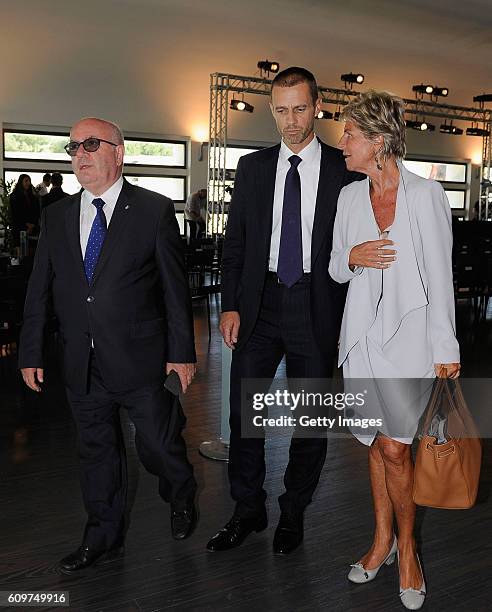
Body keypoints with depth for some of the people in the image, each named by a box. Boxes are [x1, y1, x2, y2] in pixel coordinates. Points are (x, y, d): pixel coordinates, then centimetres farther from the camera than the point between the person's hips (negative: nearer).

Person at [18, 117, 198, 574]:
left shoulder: (154, 210, -5)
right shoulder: (56, 216, 6)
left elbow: (175, 287, -5)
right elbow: (38, 291, 9)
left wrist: (182, 352, -6)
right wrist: (30, 353, 7)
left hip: (141, 360, -4)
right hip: (82, 365, 4)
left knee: (159, 445, 9)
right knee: (97, 451, 16)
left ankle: (181, 499, 42)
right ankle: (103, 536, 37)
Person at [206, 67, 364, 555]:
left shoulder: (344, 170, 0)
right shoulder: (252, 167, 7)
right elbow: (235, 241, 8)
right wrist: (231, 306, 0)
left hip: (316, 308, -2)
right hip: (259, 304, 2)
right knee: (242, 410, 5)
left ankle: (292, 514, 29)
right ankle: (247, 510, 24)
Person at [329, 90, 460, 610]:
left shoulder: (426, 194, -6)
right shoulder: (349, 196, 6)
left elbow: (439, 276, -6)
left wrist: (446, 347, -7)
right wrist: (352, 258, -10)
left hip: (409, 333, -4)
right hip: (362, 332, 4)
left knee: (394, 447, -6)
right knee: (377, 445, 13)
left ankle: (406, 546, 18)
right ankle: (382, 538, 31)